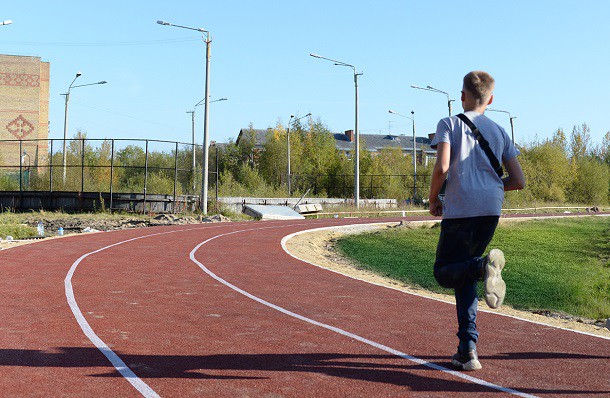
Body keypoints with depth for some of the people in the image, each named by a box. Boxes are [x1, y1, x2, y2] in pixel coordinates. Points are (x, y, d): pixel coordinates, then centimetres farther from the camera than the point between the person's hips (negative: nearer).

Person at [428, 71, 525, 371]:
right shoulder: (499, 132, 18)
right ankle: (467, 351, 6)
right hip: (492, 210, 5)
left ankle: (485, 265, -27)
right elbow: (518, 181, 13)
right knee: (463, 272, 15)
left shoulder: (449, 124, 6)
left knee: (444, 272, 8)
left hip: (460, 208, -4)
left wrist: (433, 199, 6)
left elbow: (442, 167, -11)